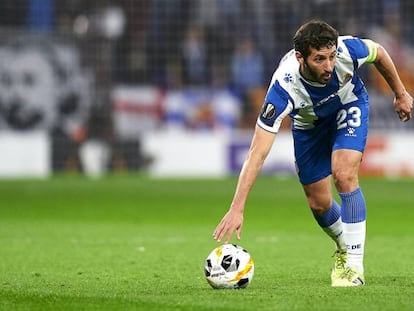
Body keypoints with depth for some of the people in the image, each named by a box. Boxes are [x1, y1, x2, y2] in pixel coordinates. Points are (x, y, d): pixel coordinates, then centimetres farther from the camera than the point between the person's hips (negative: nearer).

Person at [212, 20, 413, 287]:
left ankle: (354, 266, -14)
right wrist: (236, 210, -49)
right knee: (319, 203, 3)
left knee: (344, 174, -23)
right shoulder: (284, 88, -42)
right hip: (309, 122, 0)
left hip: (350, 106, 0)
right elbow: (257, 154, -43)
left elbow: (379, 52, -10)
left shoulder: (348, 49, -38)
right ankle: (344, 248, 36)